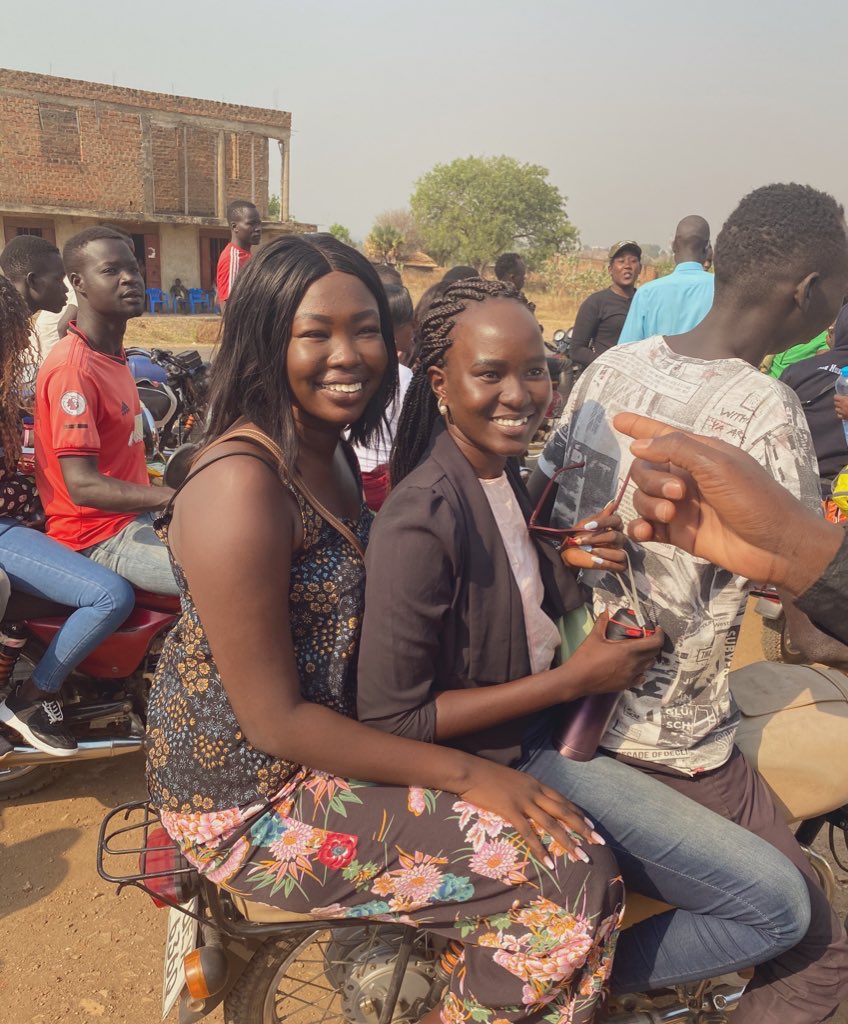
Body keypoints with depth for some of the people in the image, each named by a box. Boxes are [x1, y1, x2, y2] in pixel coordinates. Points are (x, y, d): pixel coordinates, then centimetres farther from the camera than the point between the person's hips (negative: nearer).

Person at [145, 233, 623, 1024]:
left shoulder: (330, 451, 4)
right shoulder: (242, 486, -25)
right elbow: (275, 721, -22)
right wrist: (463, 772, -19)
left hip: (323, 740, 9)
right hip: (250, 799, -8)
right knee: (573, 882, -12)